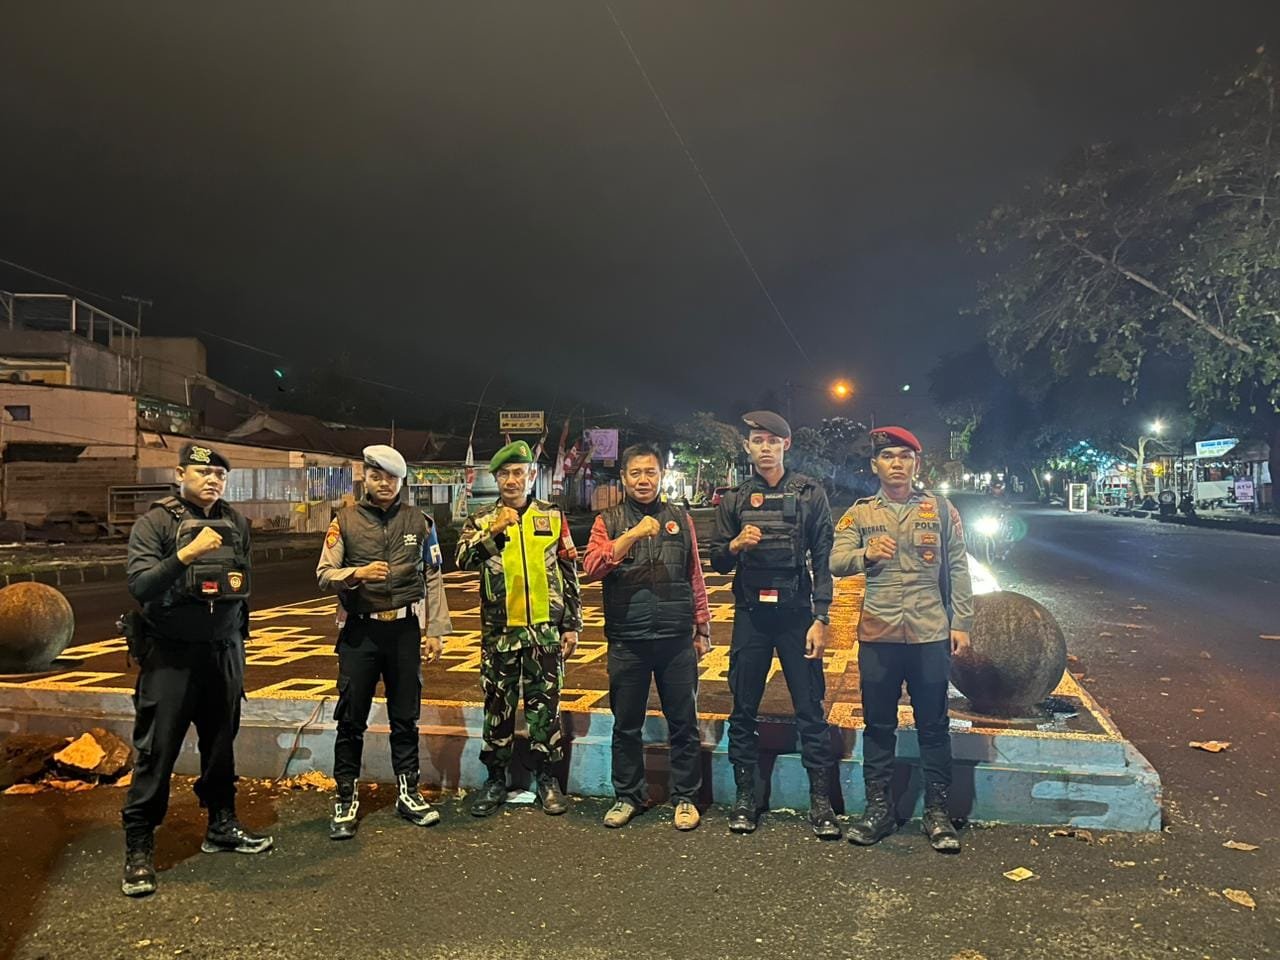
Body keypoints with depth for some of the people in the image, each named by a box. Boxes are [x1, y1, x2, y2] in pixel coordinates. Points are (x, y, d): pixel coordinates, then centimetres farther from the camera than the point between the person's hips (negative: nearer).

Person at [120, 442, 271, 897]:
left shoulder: (235, 523, 6)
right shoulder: (156, 522, -8)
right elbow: (139, 586, -18)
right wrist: (186, 554, -32)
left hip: (223, 654, 5)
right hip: (171, 655, -5)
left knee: (221, 745, 14)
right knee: (156, 753, 1)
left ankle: (221, 826, 30)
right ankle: (138, 847, 13)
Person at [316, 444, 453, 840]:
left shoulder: (419, 521, 3)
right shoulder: (345, 520, 0)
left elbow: (433, 578, 4)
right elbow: (324, 574, -2)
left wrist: (435, 630, 1)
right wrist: (357, 573, -22)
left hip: (405, 629, 1)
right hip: (359, 631, -1)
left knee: (405, 715, 11)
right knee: (351, 718, 4)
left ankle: (408, 792, 24)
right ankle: (346, 799, 17)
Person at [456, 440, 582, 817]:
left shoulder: (552, 516, 4)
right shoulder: (482, 520, 4)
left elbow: (569, 573, 5)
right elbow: (463, 560, -13)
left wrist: (572, 624, 2)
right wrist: (494, 531, -26)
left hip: (546, 629, 0)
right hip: (499, 631, 0)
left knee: (544, 704, 7)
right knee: (498, 705, 9)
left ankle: (546, 778, 20)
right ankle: (495, 779, 22)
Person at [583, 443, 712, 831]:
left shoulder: (680, 519, 9)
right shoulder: (609, 521, 4)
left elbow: (695, 578, 12)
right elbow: (591, 567, -13)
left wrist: (702, 628, 10)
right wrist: (632, 534, -22)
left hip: (677, 639, 1)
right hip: (627, 641, 0)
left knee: (683, 722, 6)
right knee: (626, 724, 11)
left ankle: (685, 798, 21)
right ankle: (627, 796, 26)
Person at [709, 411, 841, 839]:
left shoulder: (810, 494, 2)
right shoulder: (735, 499, 7)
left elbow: (823, 561, -1)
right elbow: (717, 563, 9)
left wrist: (820, 618, -8)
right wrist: (735, 546, -13)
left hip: (797, 613, -2)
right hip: (751, 615, 2)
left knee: (810, 710, 1)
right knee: (743, 710, 7)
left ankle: (821, 801, 10)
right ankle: (745, 797, 19)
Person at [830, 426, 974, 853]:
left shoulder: (940, 509, 6)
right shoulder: (860, 513, 7)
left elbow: (958, 569, 6)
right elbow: (836, 563, -4)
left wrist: (961, 623, 0)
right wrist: (866, 553, -24)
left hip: (931, 633, -1)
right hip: (877, 633, 1)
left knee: (933, 725, 7)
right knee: (878, 724, 9)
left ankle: (937, 811, 19)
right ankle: (878, 808, 21)